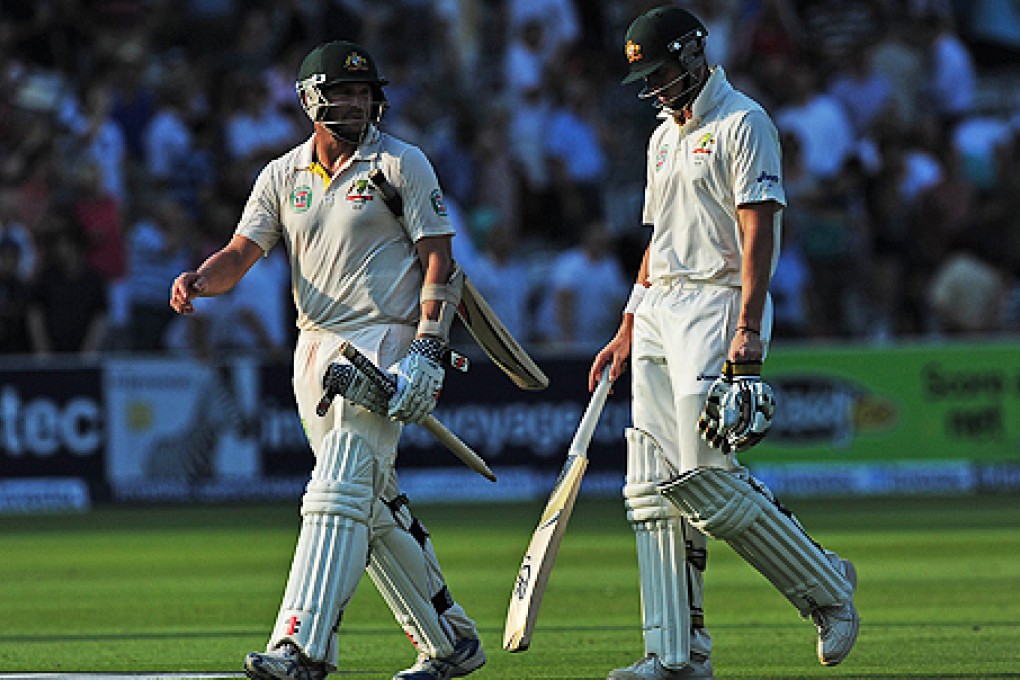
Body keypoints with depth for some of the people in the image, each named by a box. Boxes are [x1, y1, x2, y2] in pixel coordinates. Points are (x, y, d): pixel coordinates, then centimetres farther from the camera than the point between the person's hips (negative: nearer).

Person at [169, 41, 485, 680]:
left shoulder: (401, 164, -1)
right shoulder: (282, 176, 13)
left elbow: (439, 262, -4)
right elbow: (241, 253, 7)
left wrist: (428, 352, -16)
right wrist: (198, 281, -17)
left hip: (384, 340, -6)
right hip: (315, 350, 6)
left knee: (341, 490, -18)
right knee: (375, 505, 9)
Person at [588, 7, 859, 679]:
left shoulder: (743, 122, -6)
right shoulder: (664, 137, 22)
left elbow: (758, 232, -15)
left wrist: (748, 329, -24)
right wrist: (627, 334, 19)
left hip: (718, 306, -9)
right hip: (658, 314, 9)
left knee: (705, 477, -17)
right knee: (653, 488, 0)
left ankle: (826, 587, 1)